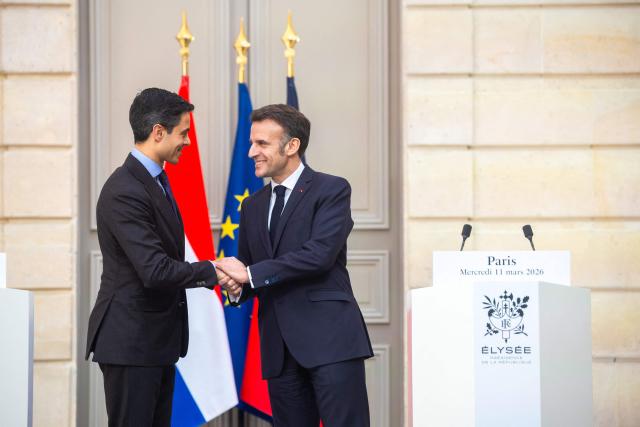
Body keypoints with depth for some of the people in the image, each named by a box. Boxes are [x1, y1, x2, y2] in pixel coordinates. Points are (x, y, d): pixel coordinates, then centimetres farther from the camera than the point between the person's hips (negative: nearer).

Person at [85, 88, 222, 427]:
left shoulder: (155, 179, 12)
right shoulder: (124, 191, -20)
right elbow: (154, 271, -26)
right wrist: (212, 271, -17)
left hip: (158, 336, 10)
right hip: (129, 339, -10)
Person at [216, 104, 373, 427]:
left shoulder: (332, 190, -2)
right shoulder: (253, 206, 18)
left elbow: (320, 253, -16)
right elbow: (246, 271, 22)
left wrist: (250, 274, -14)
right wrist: (236, 285, -4)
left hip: (329, 339, -6)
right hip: (279, 348, 6)